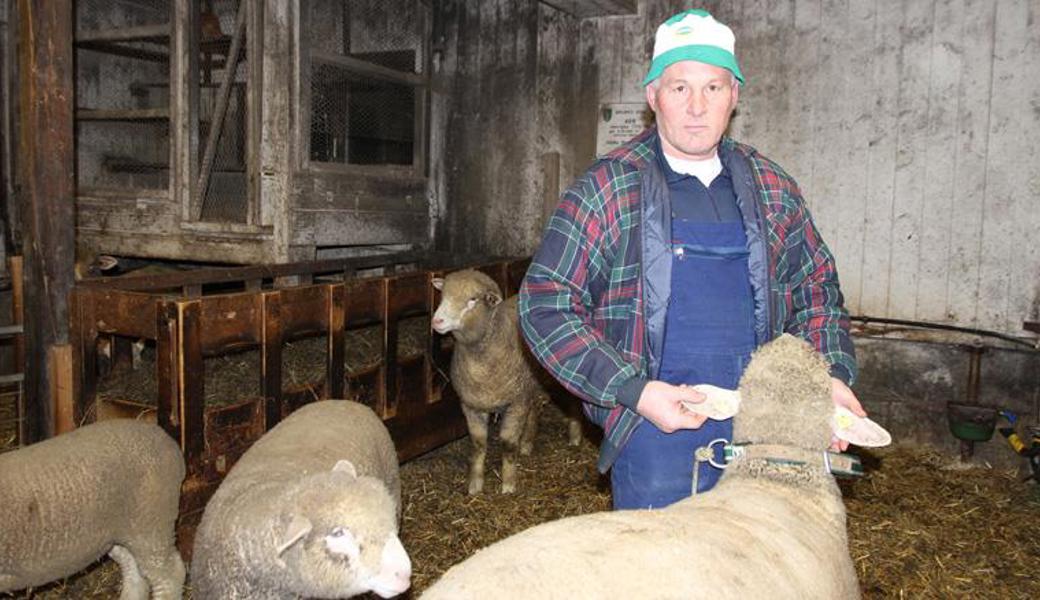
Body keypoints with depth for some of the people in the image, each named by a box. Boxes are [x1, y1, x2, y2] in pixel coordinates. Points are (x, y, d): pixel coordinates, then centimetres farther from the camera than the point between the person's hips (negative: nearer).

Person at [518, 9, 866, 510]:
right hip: (656, 431, -4)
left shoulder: (772, 189, 8)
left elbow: (816, 289, 19)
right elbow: (545, 304, -8)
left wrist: (831, 375, 2)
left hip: (761, 433, 5)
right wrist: (635, 391, -16)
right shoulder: (607, 190, -6)